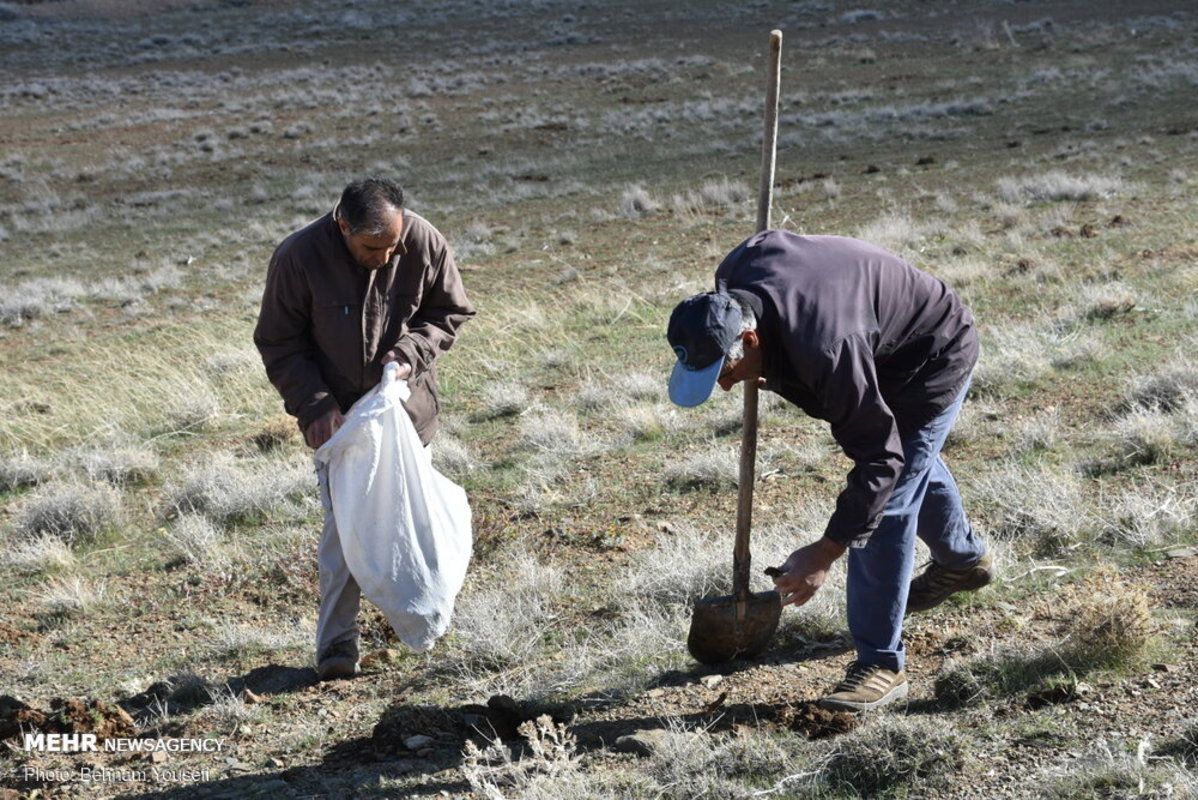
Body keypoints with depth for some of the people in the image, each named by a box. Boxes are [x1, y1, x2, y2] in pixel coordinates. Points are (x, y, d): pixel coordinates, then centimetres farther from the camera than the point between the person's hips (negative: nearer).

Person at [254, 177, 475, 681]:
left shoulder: (425, 243, -15)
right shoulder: (298, 256, -20)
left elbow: (451, 311, 1)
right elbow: (279, 344, -9)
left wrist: (411, 353, -16)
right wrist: (314, 406, -18)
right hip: (335, 411, -2)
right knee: (343, 520, -8)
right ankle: (337, 642, -2)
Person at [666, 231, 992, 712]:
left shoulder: (825, 350, -46)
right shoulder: (732, 280, -23)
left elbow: (878, 459, -40)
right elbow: (772, 240, 4)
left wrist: (825, 552, -39)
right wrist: (771, 372, 5)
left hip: (933, 360, -9)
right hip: (883, 349, 9)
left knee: (886, 507, -15)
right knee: (913, 464, 30)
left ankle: (881, 665, -9)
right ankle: (965, 560, 58)